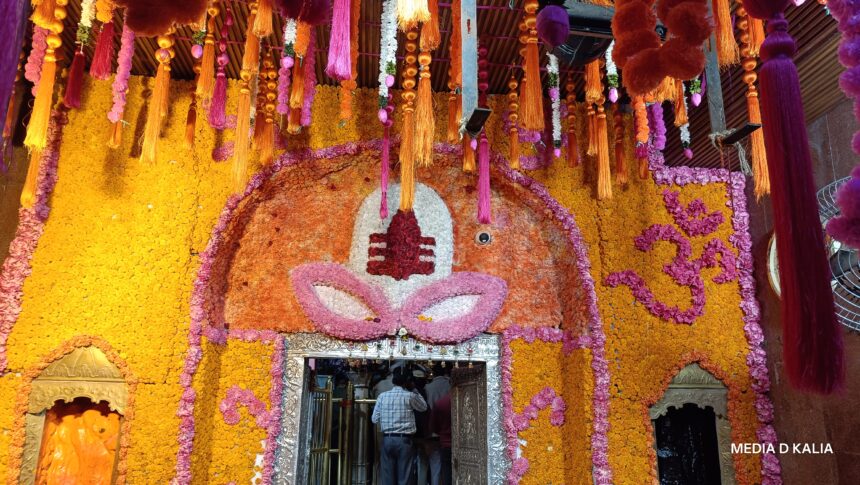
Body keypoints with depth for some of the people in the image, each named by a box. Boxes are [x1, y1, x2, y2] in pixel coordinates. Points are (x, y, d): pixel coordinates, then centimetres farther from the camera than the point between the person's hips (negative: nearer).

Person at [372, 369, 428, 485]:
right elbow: (424, 407, 13)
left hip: (387, 439, 3)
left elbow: (375, 419, 5)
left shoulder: (382, 396, 4)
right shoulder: (409, 396, -4)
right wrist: (414, 390, 16)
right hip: (404, 439, -3)